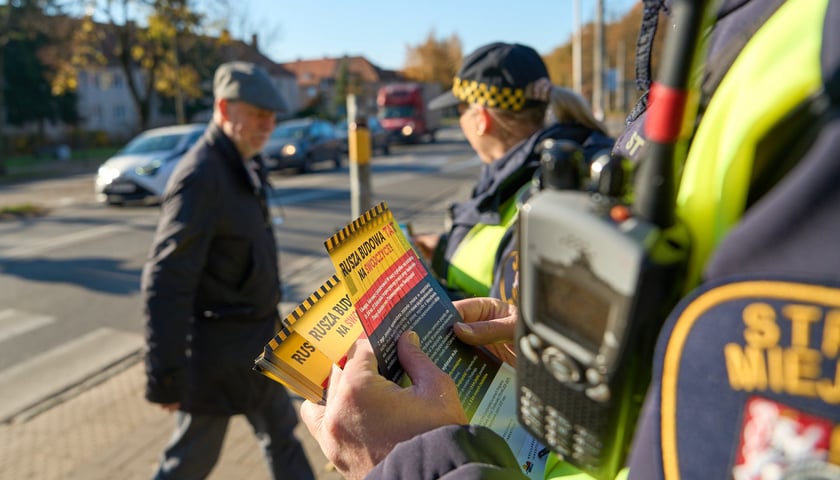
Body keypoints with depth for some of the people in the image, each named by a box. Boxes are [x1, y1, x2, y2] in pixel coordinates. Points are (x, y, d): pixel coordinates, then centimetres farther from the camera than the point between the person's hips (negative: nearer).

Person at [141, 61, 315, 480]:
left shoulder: (245, 166, 5)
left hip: (256, 338, 8)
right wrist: (165, 377, -23)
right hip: (217, 347, -8)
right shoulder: (200, 176, -22)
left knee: (281, 434, 22)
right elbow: (165, 284, -25)